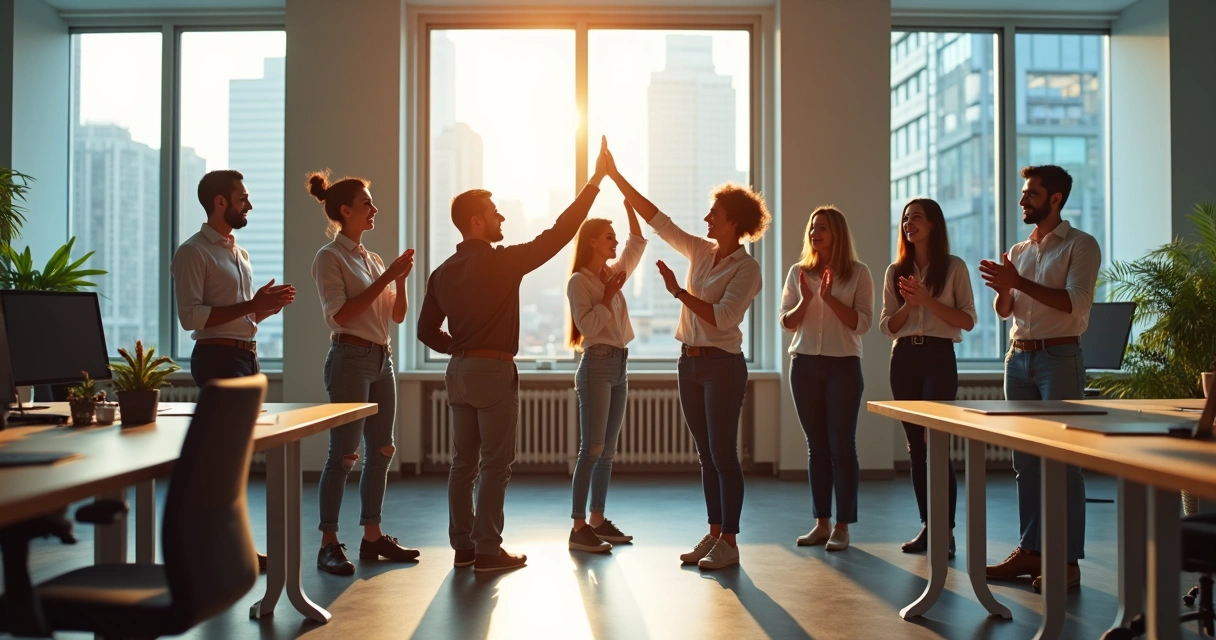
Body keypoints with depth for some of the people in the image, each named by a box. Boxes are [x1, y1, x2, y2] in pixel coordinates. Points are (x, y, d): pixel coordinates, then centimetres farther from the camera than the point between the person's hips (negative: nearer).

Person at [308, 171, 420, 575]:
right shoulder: (329, 257, -5)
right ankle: (329, 544, 2)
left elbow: (397, 316, 15)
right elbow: (340, 315, -16)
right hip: (351, 358, -8)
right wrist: (385, 279, -16)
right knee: (343, 454, -6)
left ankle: (373, 536, 18)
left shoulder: (371, 259, 16)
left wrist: (401, 280, -1)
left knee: (380, 451, 9)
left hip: (381, 359, 8)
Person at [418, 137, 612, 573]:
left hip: (459, 371, 7)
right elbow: (558, 233, -10)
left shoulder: (442, 273, 9)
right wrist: (595, 180, -6)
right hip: (494, 370, -7)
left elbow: (427, 330, 11)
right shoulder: (501, 262, -10)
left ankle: (463, 546, 17)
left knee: (463, 462, 11)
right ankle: (488, 550, 3)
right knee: (495, 463, -1)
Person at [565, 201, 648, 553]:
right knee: (592, 449, -9)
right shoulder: (579, 281, -7)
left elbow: (637, 244, 24)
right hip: (596, 366, -8)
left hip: (619, 367, 8)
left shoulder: (613, 272, 13)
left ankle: (598, 520, 16)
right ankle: (579, 528, -6)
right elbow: (588, 326, -17)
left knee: (607, 450, 9)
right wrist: (608, 295, -12)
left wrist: (629, 205, 17)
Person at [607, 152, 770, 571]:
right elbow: (657, 220, 9)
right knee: (706, 455, 12)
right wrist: (616, 177, 7)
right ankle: (714, 533, 21)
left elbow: (722, 317, -20)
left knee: (723, 455, -2)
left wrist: (679, 291, -20)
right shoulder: (700, 251, 9)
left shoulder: (747, 268, -10)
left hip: (722, 365, -7)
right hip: (690, 363, 7)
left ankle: (729, 542, 7)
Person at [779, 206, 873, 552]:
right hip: (804, 365, 3)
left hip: (843, 365, -3)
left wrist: (830, 298, -17)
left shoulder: (858, 272, -1)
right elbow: (786, 323, 5)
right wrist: (805, 300, -12)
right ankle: (822, 523, 16)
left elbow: (862, 324, -7)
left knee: (842, 446, -2)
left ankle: (842, 527, 5)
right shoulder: (798, 272, 8)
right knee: (816, 446, 8)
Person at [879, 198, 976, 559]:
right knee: (915, 445, 6)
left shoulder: (954, 267, 1)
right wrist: (908, 304, -10)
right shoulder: (896, 271, 11)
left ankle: (945, 531, -3)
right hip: (904, 357, 4)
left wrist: (928, 300, -14)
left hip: (939, 357, -4)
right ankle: (927, 526, 14)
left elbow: (968, 321, -4)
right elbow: (886, 327, 9)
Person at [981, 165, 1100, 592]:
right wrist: (1002, 289, -8)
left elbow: (1076, 303, -16)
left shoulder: (1080, 245, -3)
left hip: (1058, 357, -6)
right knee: (1025, 460, 9)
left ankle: (1068, 560, 0)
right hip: (1019, 357, 7)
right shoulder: (1018, 251, 16)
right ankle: (1031, 550, 17)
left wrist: (1020, 282, -20)